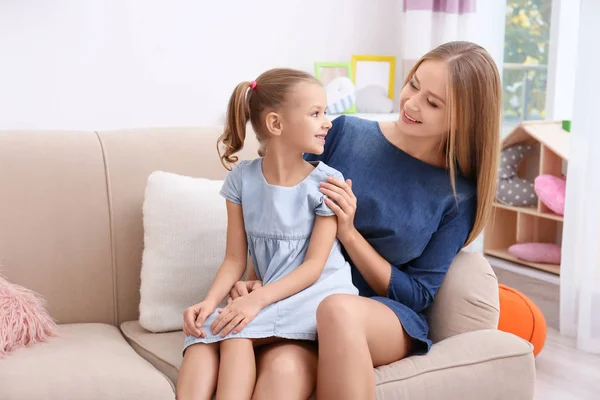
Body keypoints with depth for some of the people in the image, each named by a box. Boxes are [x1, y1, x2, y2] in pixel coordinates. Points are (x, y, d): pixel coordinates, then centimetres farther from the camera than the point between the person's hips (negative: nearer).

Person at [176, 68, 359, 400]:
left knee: (233, 331, -27)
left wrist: (256, 300, -21)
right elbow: (235, 258, 4)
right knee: (205, 329, -23)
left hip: (319, 290, -3)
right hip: (272, 297, 4)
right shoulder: (242, 179, 3)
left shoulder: (326, 182, -4)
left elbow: (314, 265, -8)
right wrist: (210, 302, -15)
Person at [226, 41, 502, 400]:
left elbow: (417, 295, -3)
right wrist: (258, 278, -9)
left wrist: (349, 233, -14)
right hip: (299, 299, 0)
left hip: (387, 316, 0)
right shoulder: (344, 132, 0)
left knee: (339, 309, -38)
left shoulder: (458, 194, -2)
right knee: (281, 369, -37)